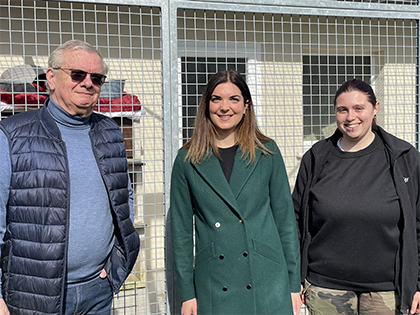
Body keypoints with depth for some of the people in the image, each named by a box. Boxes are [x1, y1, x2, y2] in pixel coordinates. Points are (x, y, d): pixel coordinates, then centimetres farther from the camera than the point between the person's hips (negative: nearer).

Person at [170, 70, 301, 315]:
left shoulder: (267, 152, 3)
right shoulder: (188, 160, 1)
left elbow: (285, 219, 4)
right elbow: (181, 230, 4)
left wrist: (294, 284, 2)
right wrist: (187, 294, 2)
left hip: (267, 284, 1)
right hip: (213, 289, 0)